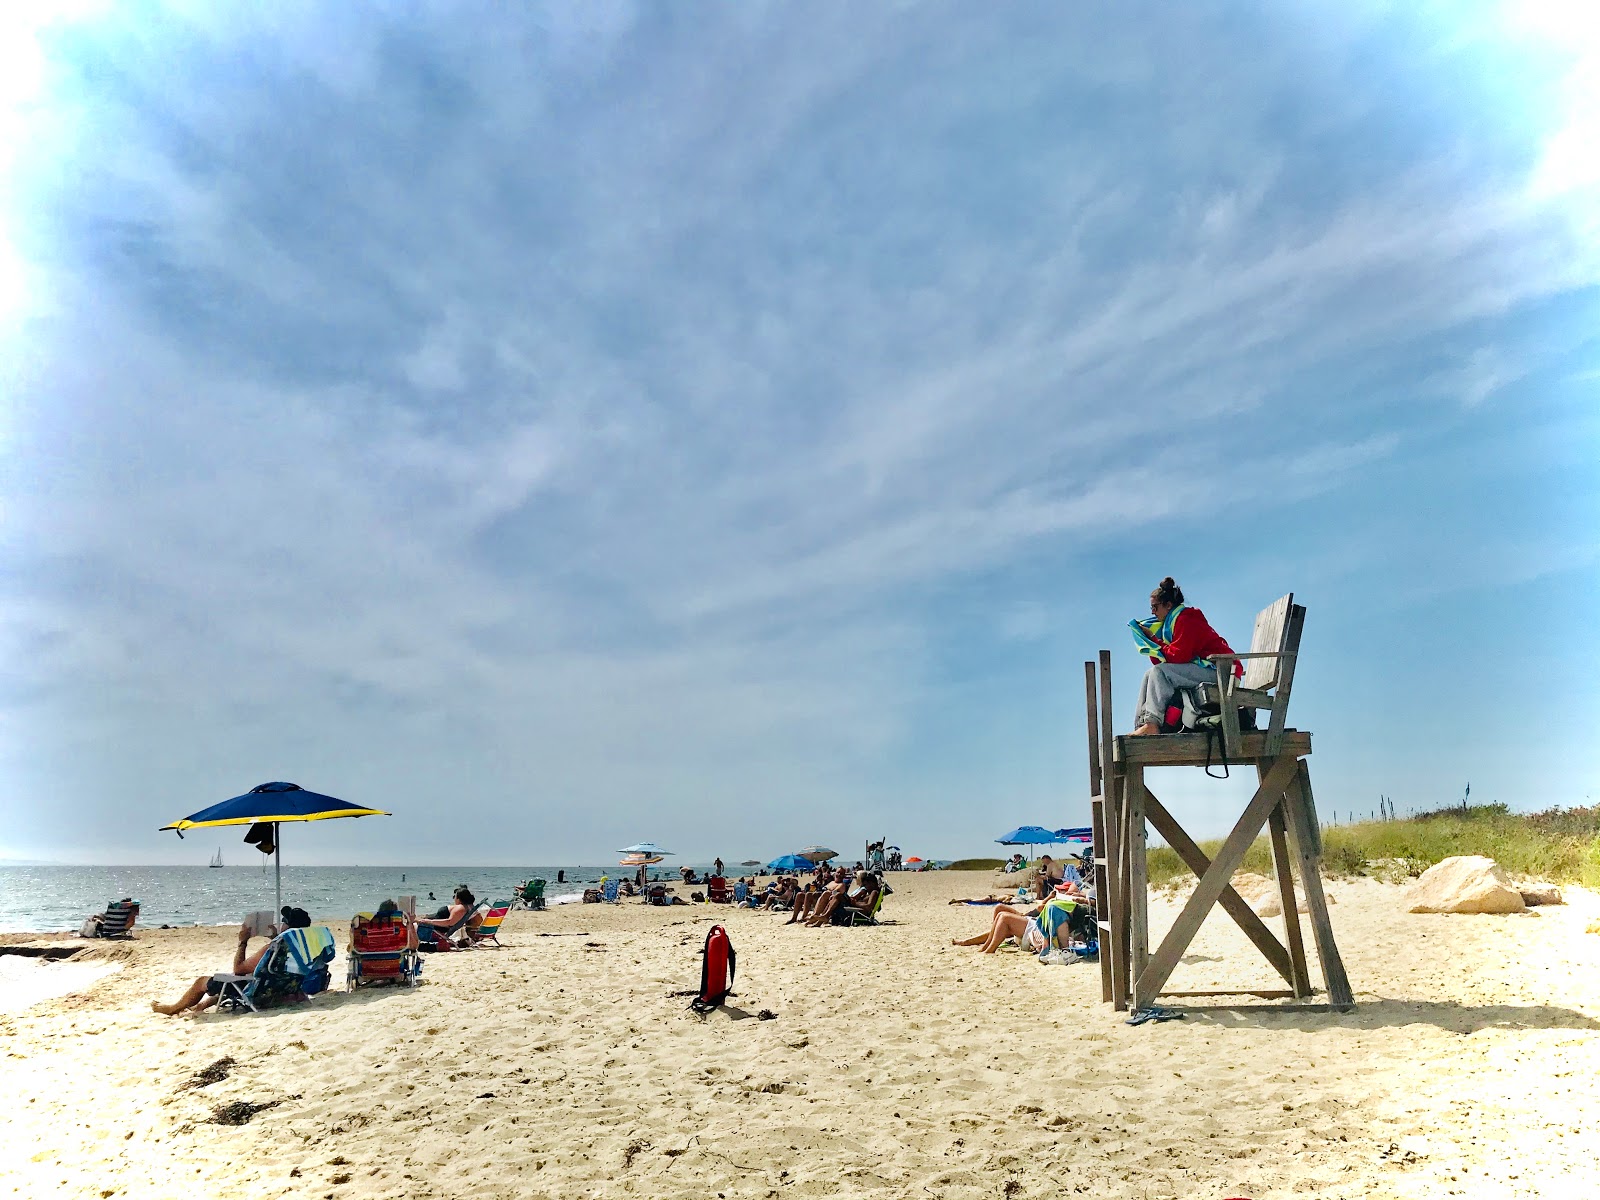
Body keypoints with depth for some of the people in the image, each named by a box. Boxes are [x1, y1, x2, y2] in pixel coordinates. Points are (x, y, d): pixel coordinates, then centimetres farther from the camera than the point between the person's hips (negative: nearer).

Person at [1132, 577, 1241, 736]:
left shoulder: (1186, 620, -9)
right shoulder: (1172, 622, 19)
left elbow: (1178, 656, -19)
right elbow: (1161, 661, 12)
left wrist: (1154, 640, -8)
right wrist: (1152, 638, 2)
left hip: (1217, 670, -10)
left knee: (1159, 672, -23)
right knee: (1151, 675, 5)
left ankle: (1153, 723, -31)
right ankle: (1141, 725, -8)